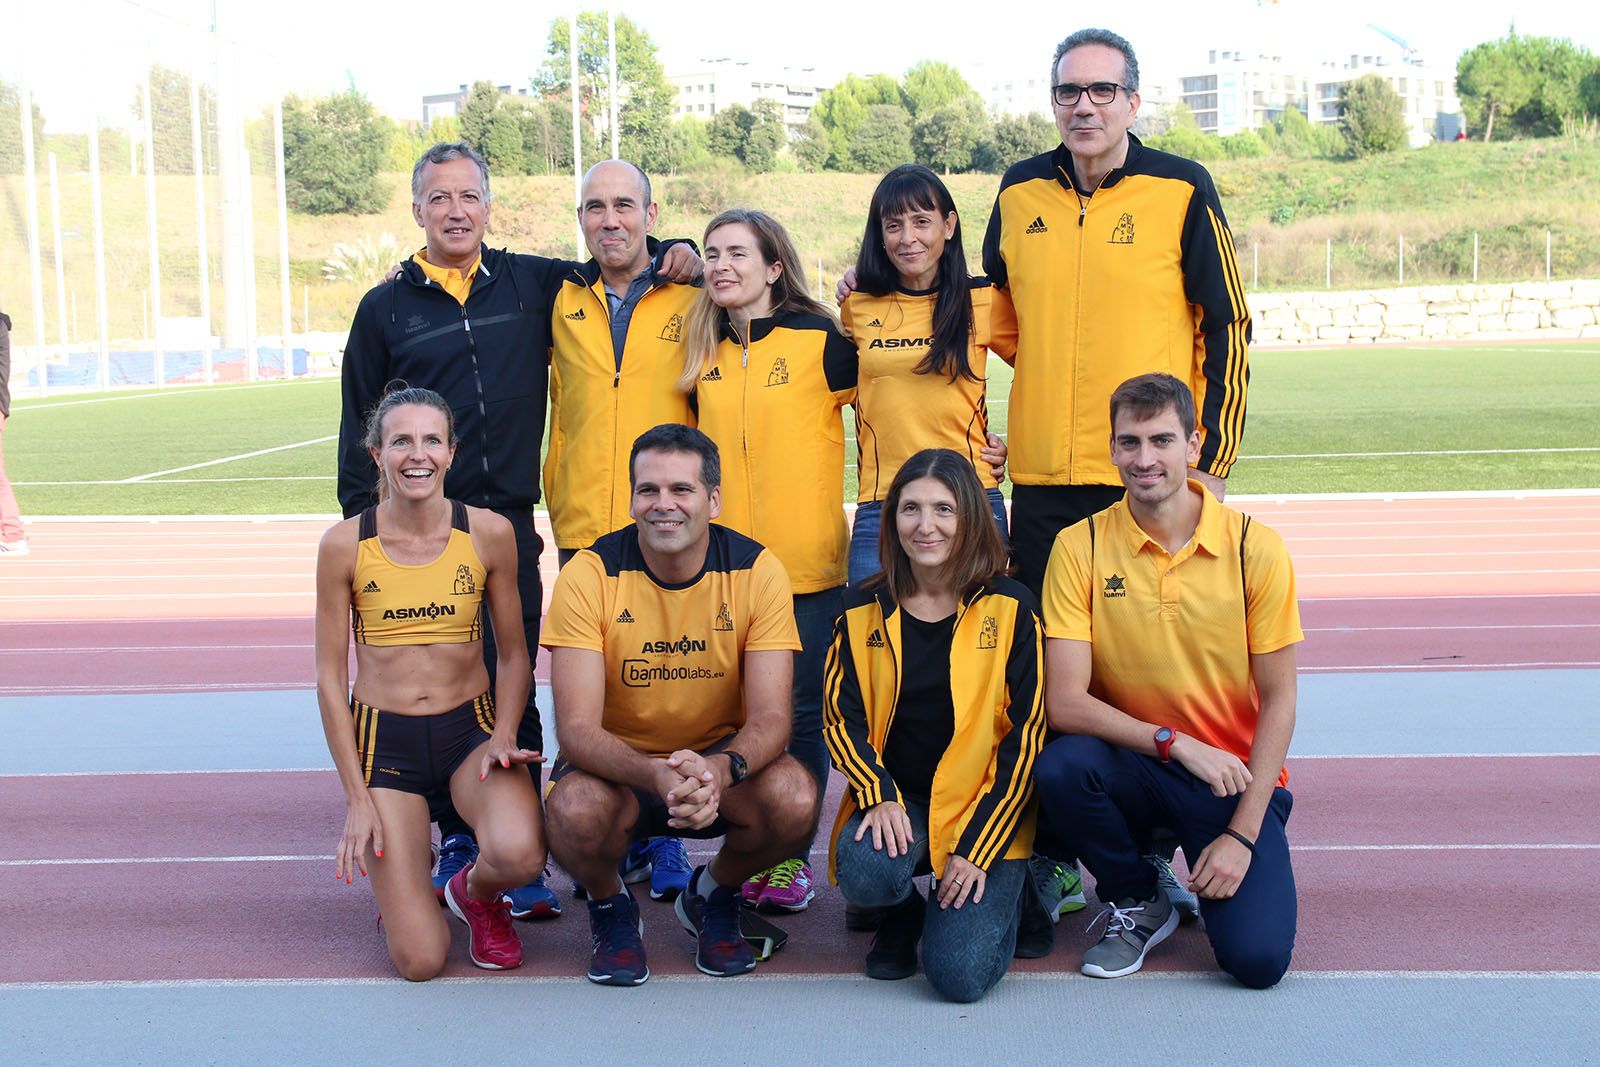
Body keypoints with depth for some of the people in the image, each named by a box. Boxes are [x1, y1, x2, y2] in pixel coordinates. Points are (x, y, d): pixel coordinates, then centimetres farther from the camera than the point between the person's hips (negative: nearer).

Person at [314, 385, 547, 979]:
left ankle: (476, 893, 6)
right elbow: (330, 676, -1)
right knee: (419, 961, -12)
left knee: (518, 854, -34)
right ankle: (399, 883, 26)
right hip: (382, 736, -1)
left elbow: (513, 655, 5)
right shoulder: (344, 545, -6)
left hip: (471, 727, 1)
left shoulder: (489, 533, -4)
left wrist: (503, 735, -13)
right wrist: (356, 797, -5)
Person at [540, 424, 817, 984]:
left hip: (721, 756, 1)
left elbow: (770, 716, -17)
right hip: (616, 764, -1)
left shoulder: (756, 571, -13)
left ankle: (714, 895, 6)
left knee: (795, 799, -30)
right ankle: (611, 908, 3)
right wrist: (655, 775, -43)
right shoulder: (588, 575, -17)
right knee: (575, 808, -35)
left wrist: (720, 769, -41)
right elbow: (577, 727, -22)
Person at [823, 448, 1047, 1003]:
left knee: (960, 974, -19)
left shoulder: (1010, 609, -4)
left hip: (983, 810, -2)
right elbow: (842, 718, 4)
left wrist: (976, 847, -12)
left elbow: (1025, 734, -6)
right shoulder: (862, 610, 3)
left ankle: (1001, 890, 17)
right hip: (893, 802, 2)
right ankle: (903, 913, 7)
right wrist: (879, 797, -15)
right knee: (862, 869, -32)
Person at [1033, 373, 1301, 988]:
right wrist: (1174, 742, -23)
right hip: (1131, 767, 1)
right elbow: (1065, 704, -13)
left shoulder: (1255, 549, -9)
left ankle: (1215, 882, 16)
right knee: (1061, 767, -33)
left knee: (1258, 960, -21)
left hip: (1235, 775, -1)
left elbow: (1278, 700, -5)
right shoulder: (1079, 547, -9)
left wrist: (1243, 833, -12)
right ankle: (1137, 903, -2)